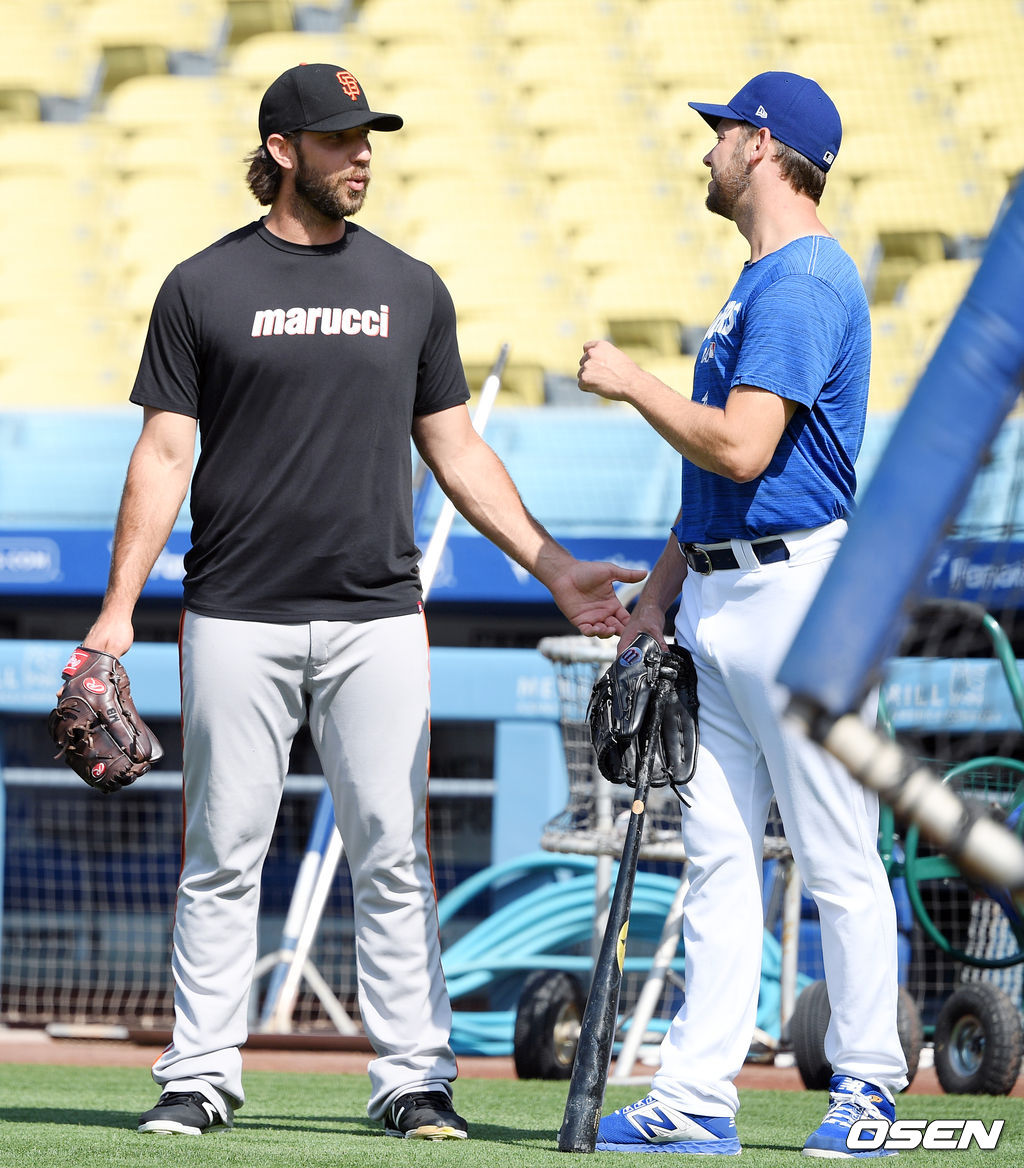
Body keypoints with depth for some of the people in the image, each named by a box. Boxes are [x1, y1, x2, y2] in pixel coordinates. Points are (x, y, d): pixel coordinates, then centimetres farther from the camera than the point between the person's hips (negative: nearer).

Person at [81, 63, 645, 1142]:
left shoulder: (411, 290, 11)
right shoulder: (204, 288, 3)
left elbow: (457, 450, 15)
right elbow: (165, 454, 1)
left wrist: (554, 568, 7)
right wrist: (118, 609, -7)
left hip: (376, 621, 2)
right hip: (237, 622, -2)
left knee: (393, 856, 0)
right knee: (222, 856, 2)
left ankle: (414, 1079, 4)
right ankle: (200, 1076, 9)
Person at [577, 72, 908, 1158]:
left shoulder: (807, 282, -14)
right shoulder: (760, 283, 19)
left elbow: (741, 449, -22)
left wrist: (630, 382, -9)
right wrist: (662, 586, 20)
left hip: (798, 591, -10)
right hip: (721, 600, 10)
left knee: (838, 859, -2)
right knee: (718, 854, 6)